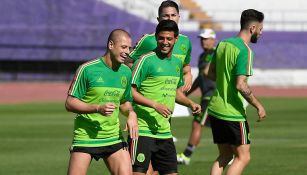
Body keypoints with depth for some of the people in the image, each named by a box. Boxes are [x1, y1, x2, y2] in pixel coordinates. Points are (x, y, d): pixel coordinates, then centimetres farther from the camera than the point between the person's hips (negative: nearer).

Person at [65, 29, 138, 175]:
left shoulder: (126, 72, 8)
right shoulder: (87, 69, -10)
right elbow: (70, 103, -9)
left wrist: (131, 114, 0)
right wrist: (98, 108, -22)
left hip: (114, 138, 5)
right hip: (85, 137, -5)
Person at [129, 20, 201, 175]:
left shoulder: (177, 63, 14)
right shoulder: (146, 60, -9)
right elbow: (131, 91, -13)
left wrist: (190, 103, 10)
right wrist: (155, 105, -21)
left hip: (165, 132, 7)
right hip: (143, 131, -7)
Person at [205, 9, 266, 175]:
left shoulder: (223, 44, 8)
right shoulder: (244, 50, -17)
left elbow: (209, 72, 16)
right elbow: (241, 85, -23)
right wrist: (258, 106, -14)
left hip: (215, 109, 8)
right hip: (233, 113, -8)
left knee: (224, 156, 15)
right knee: (243, 157, 1)